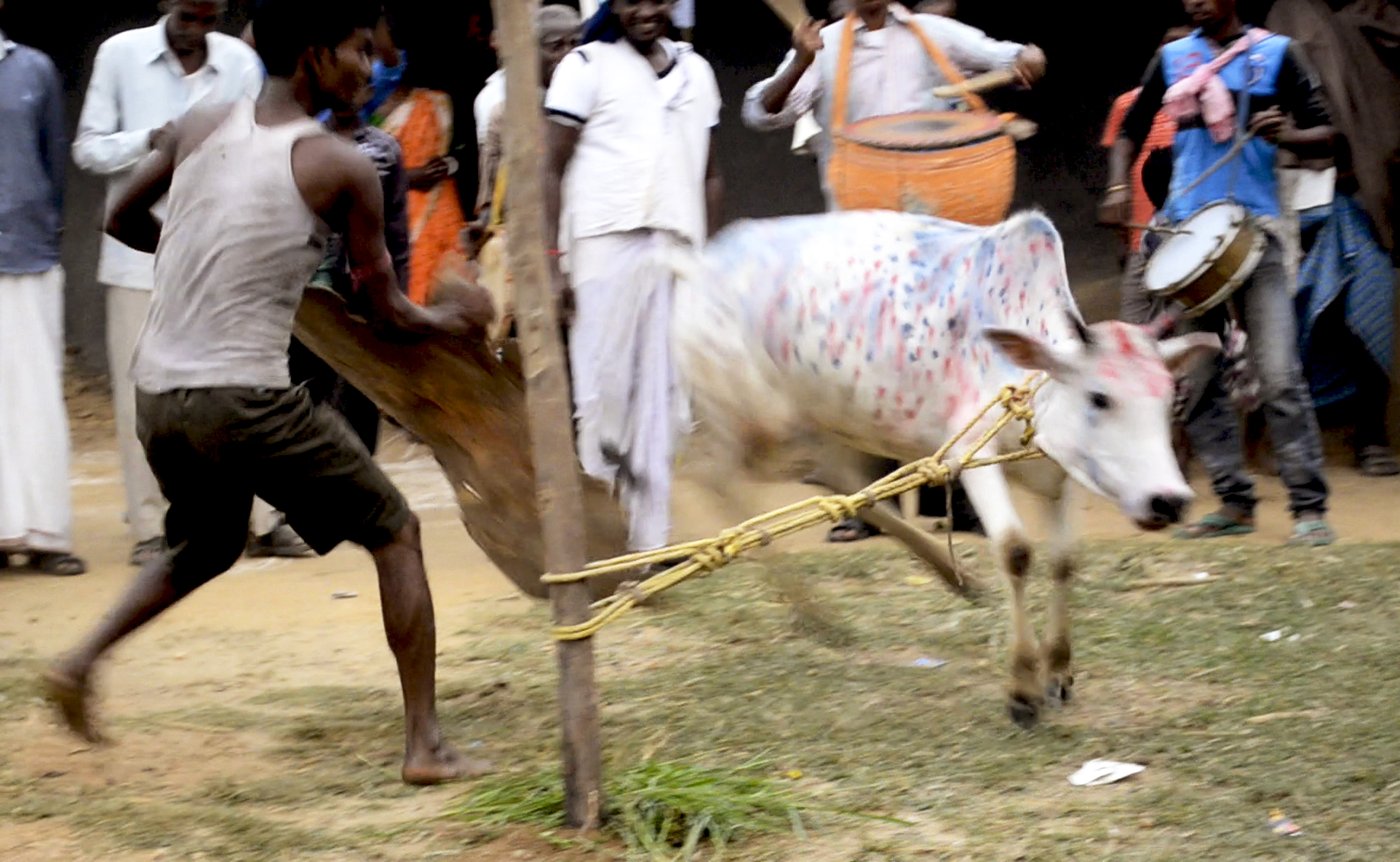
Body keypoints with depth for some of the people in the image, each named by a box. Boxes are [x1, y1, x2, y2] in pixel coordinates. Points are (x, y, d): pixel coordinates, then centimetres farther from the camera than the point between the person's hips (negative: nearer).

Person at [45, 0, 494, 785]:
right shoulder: (342, 168, -7)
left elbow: (123, 221, 21)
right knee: (396, 534, 8)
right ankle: (426, 743, 3)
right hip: (244, 397, -6)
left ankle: (82, 662, 18)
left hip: (158, 392, 6)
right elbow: (388, 313, 0)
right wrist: (452, 322, 20)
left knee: (208, 543, 32)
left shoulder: (200, 129, 7)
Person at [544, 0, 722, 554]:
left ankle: (650, 538, 4)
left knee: (662, 402, 2)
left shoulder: (695, 71, 17)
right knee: (604, 390, -6)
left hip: (677, 248, 4)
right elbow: (554, 167, -1)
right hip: (605, 242, -4)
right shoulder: (588, 65, 3)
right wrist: (551, 259, -9)